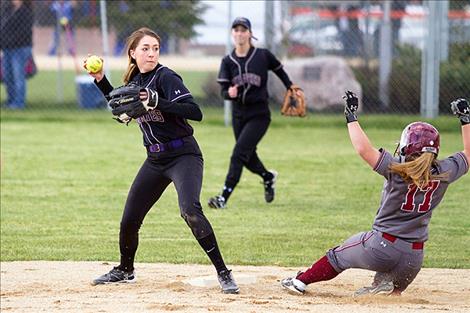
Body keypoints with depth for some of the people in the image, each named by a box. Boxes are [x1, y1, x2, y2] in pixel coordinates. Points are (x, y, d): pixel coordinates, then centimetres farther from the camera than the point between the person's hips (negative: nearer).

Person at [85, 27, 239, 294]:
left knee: (190, 211, -29)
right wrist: (101, 80, 15)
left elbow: (196, 112, -25)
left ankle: (223, 273, -23)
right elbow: (122, 111, 25)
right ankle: (125, 271, 35)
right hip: (155, 160, 7)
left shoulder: (165, 77, -15)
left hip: (184, 155, -7)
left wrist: (157, 102, -33)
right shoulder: (134, 80, 7)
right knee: (129, 220, 9)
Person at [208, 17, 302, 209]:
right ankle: (268, 177, 49)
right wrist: (230, 93, -28)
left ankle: (224, 197, -19)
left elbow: (279, 70, 11)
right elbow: (223, 91, -6)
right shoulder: (228, 61, -1)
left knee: (239, 154, -16)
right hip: (238, 114, 4)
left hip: (259, 115, -4)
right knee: (248, 158, 17)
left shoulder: (263, 56, -7)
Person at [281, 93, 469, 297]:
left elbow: (363, 149, -24)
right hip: (413, 257, 3)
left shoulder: (397, 170, -18)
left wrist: (351, 116, -13)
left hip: (381, 246, -3)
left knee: (338, 255, 23)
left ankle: (301, 280, 25)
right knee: (394, 291, 25)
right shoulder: (443, 174, -6)